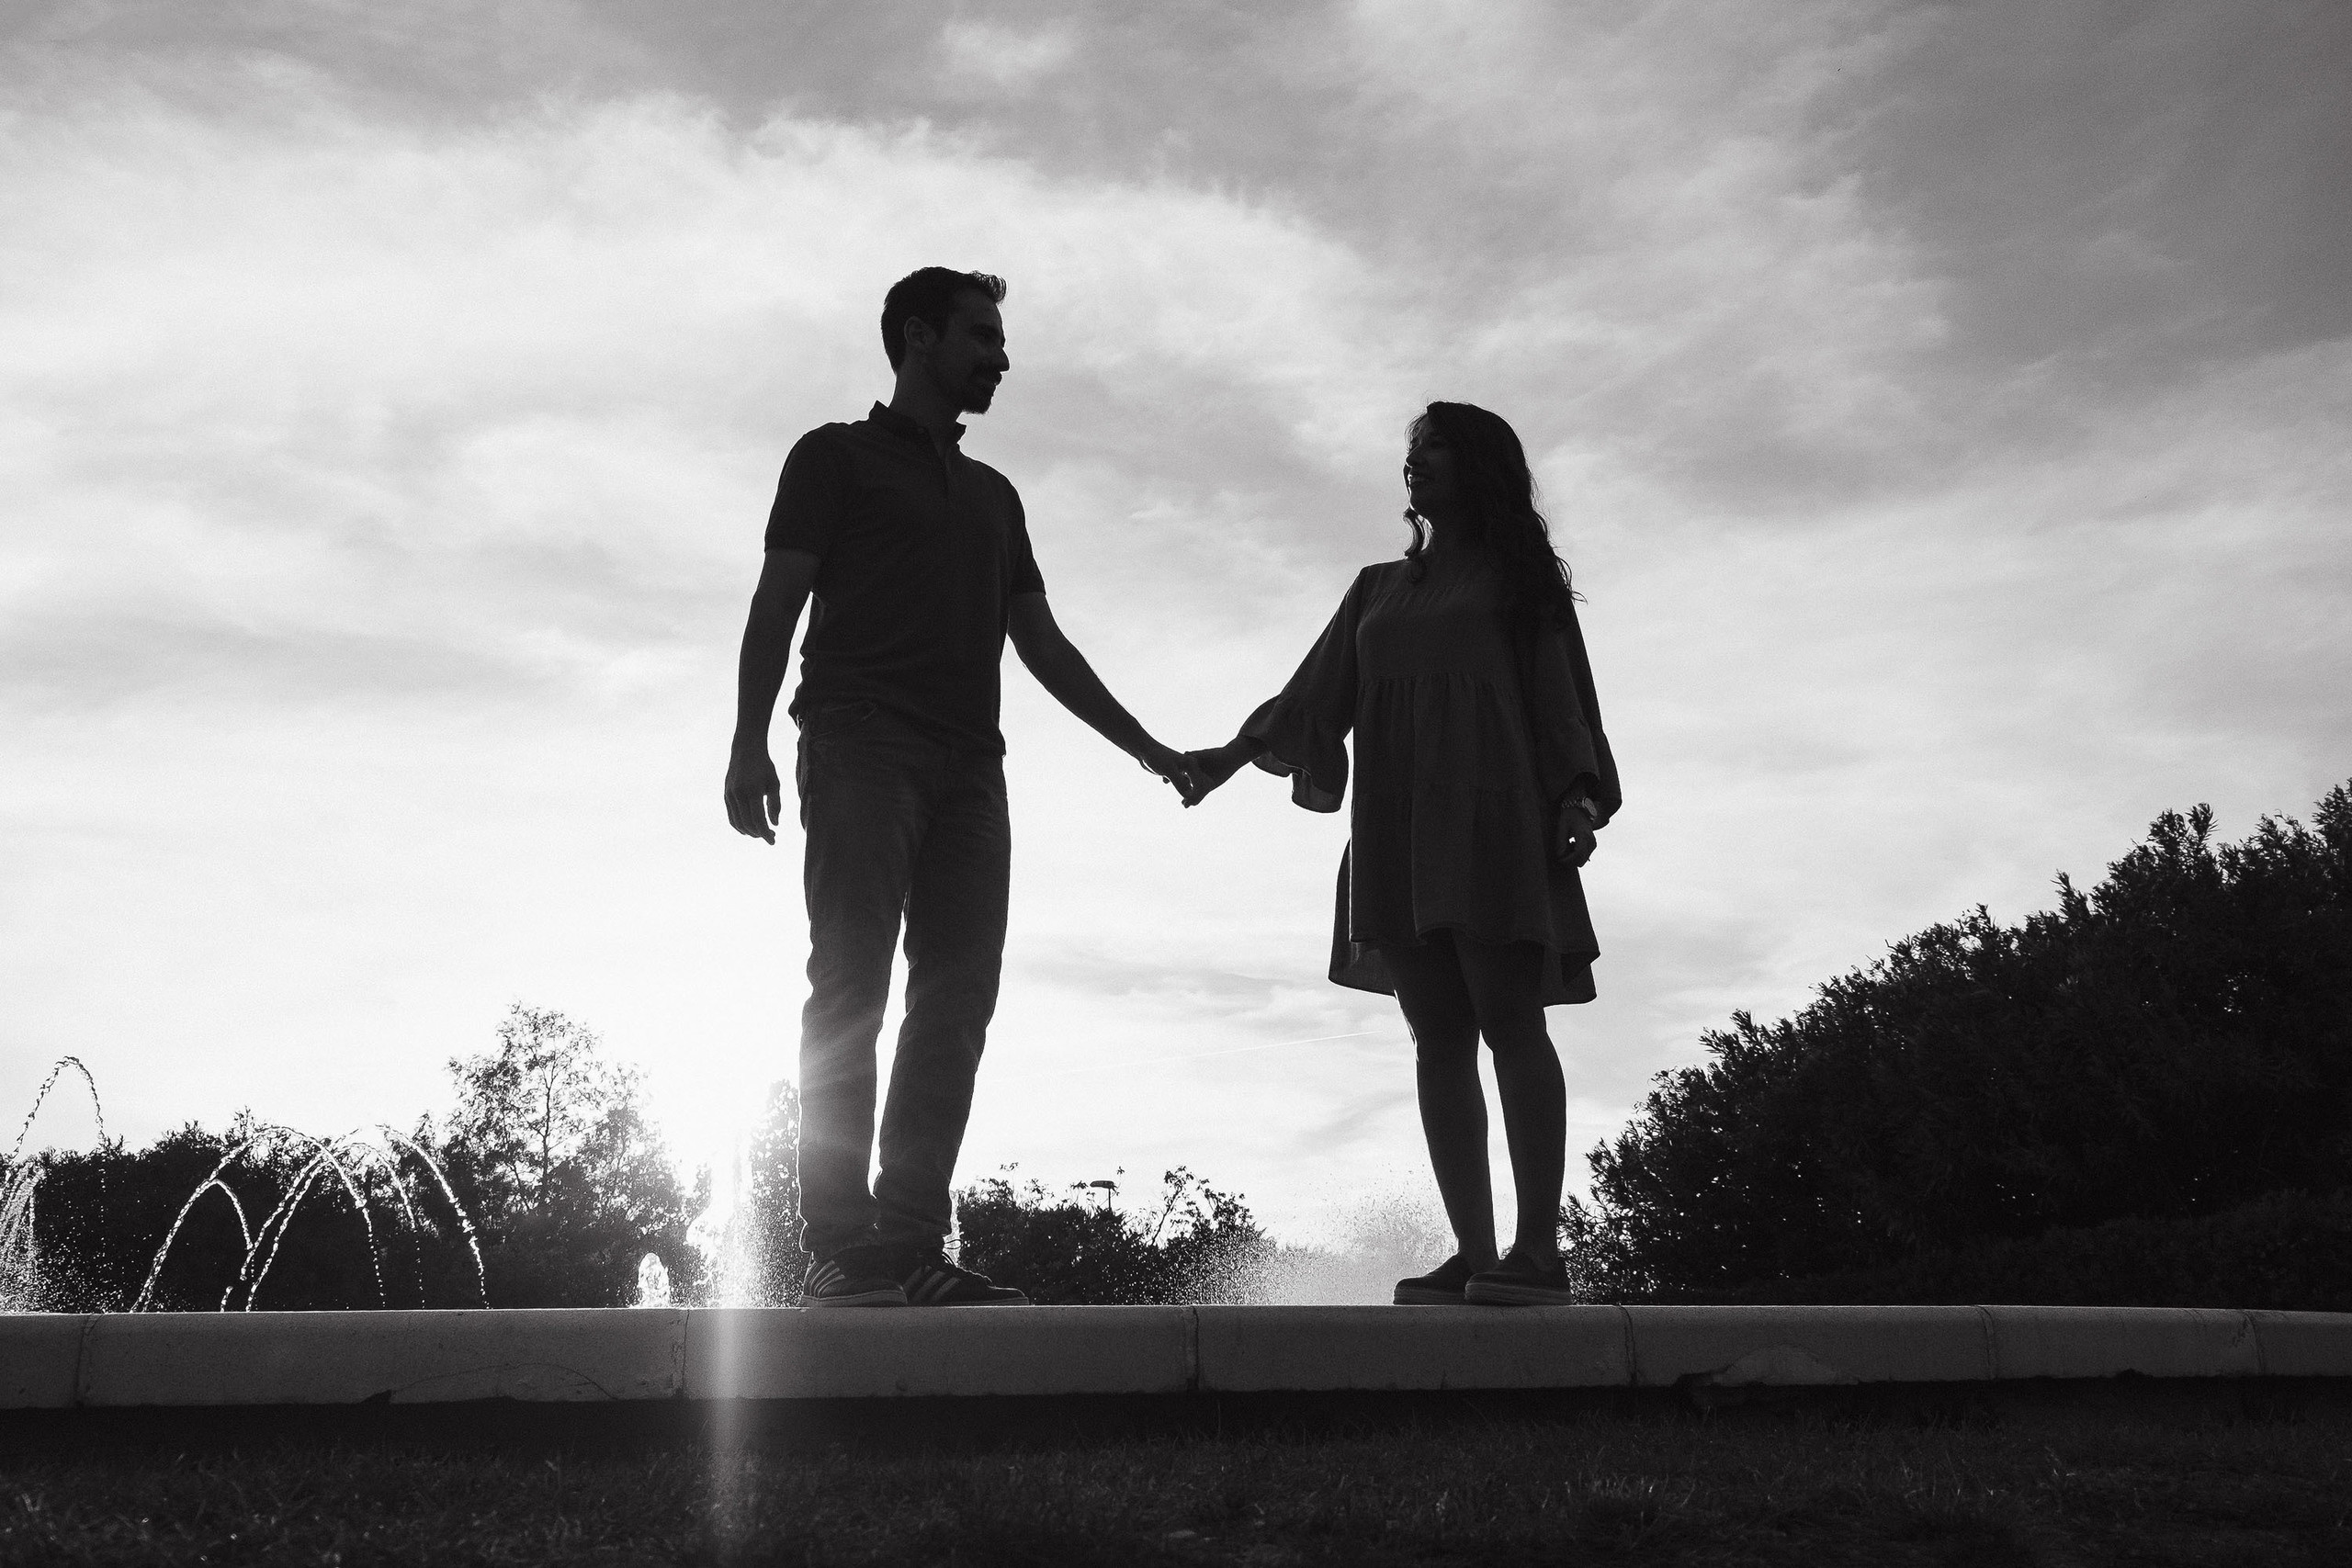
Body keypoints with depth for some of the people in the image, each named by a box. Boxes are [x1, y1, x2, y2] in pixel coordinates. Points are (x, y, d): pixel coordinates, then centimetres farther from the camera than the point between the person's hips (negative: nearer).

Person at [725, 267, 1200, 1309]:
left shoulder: (994, 494, 28)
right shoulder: (838, 455, 13)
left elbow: (1041, 643, 26)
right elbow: (776, 605, 3)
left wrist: (1145, 749, 20)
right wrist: (749, 743, -11)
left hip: (967, 762, 5)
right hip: (861, 745, -5)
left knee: (958, 997, -5)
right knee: (852, 982, -13)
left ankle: (912, 1249, -6)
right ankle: (840, 1249, -14)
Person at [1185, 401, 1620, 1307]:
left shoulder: (1516, 576, 13)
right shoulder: (1379, 588, 24)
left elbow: (1559, 692, 4)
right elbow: (1316, 696, 19)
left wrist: (1578, 797, -11)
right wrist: (1236, 752, 5)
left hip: (1489, 818, -4)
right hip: (1396, 827, 5)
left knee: (1510, 1022, -12)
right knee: (1438, 1038, -3)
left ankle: (1539, 1249, -14)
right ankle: (1474, 1256, -5)